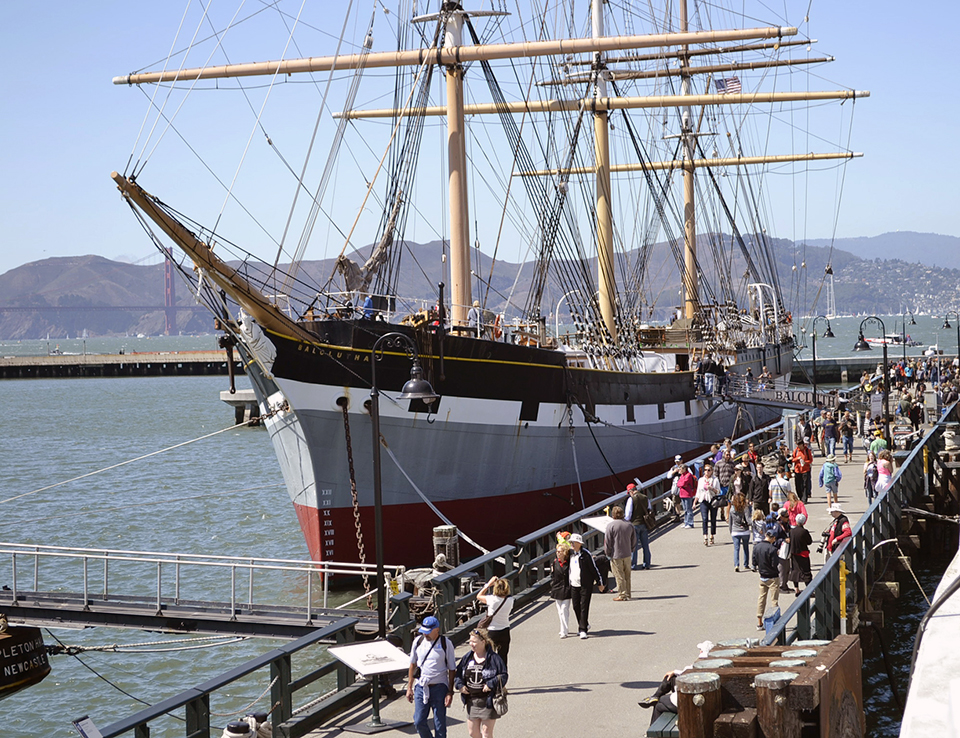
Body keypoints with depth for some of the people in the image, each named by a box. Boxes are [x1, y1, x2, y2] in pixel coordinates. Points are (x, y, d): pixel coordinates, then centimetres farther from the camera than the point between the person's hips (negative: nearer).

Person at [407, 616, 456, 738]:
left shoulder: (446, 643, -6)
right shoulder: (418, 642, 4)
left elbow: (452, 669, -2)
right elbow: (413, 665, 14)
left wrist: (450, 692, -7)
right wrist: (409, 688, 12)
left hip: (439, 688, -3)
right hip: (421, 688, 3)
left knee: (440, 725, 1)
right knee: (419, 721, 2)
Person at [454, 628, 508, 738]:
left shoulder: (493, 658, -9)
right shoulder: (467, 657, 6)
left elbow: (503, 676, -9)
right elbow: (458, 673, 14)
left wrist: (491, 685, -20)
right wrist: (460, 685, -3)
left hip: (488, 701, -5)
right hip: (471, 701, 5)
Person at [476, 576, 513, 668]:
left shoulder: (492, 599, -19)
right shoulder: (510, 600, -11)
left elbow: (479, 596, -2)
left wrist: (489, 584, -1)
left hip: (491, 632, -3)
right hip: (505, 632, 3)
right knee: (503, 657, 14)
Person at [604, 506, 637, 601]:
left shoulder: (611, 526, -12)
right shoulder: (629, 525, 4)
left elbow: (607, 542, -11)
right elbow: (634, 540, 12)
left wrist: (608, 553, 2)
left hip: (616, 555, -5)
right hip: (627, 554, 5)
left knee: (619, 576, 1)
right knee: (627, 575, 14)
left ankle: (622, 595, 4)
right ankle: (627, 594, 20)